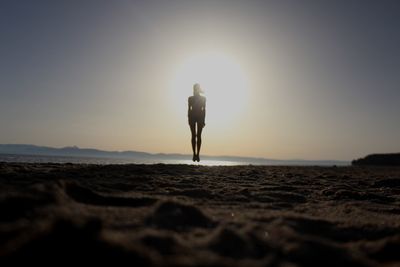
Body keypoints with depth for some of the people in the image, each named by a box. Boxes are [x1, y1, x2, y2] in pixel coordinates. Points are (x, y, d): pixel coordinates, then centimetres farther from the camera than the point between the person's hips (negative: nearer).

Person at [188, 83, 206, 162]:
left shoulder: (203, 98, 9)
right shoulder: (190, 98, 11)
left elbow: (204, 109, 6)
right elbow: (189, 109, 9)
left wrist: (204, 120, 0)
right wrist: (189, 119, 1)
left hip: (200, 117, -1)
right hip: (192, 117, 1)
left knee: (198, 135, -4)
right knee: (193, 135, -3)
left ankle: (198, 154, -4)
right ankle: (194, 153, 0)